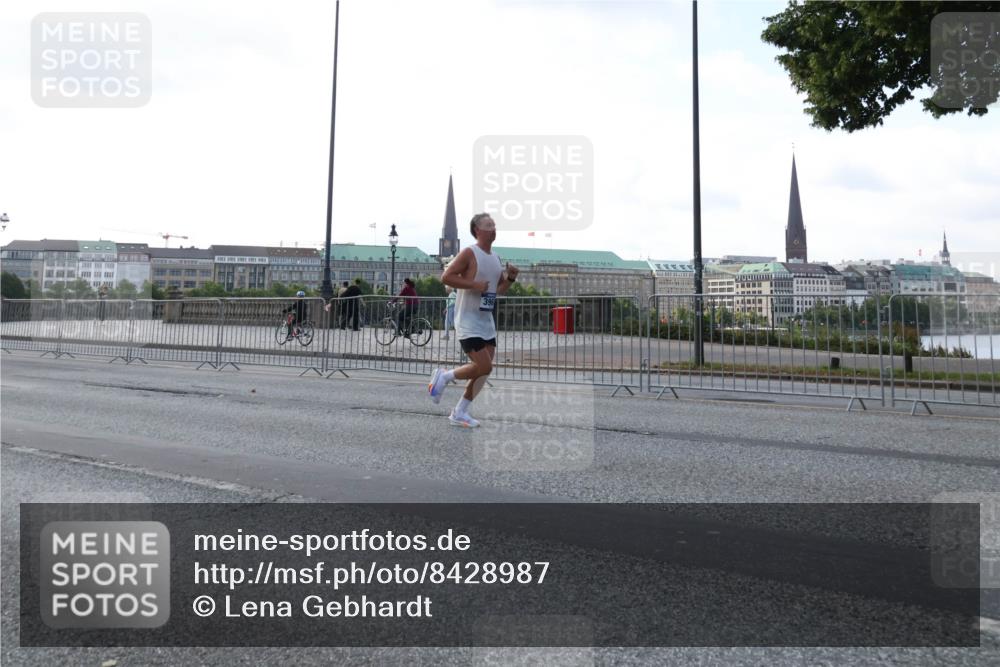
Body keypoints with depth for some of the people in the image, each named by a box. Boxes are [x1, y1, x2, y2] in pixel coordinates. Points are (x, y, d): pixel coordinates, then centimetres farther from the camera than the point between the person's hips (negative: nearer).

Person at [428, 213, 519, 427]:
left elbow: (501, 289, 21)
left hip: (487, 322, 9)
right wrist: (474, 284, -23)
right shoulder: (469, 253, -12)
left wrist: (511, 278, 1)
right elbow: (446, 277, -18)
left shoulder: (495, 258, 13)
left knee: (484, 369, 7)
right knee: (484, 367, -14)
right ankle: (444, 376, 10)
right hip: (468, 322, -8)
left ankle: (460, 413, 18)